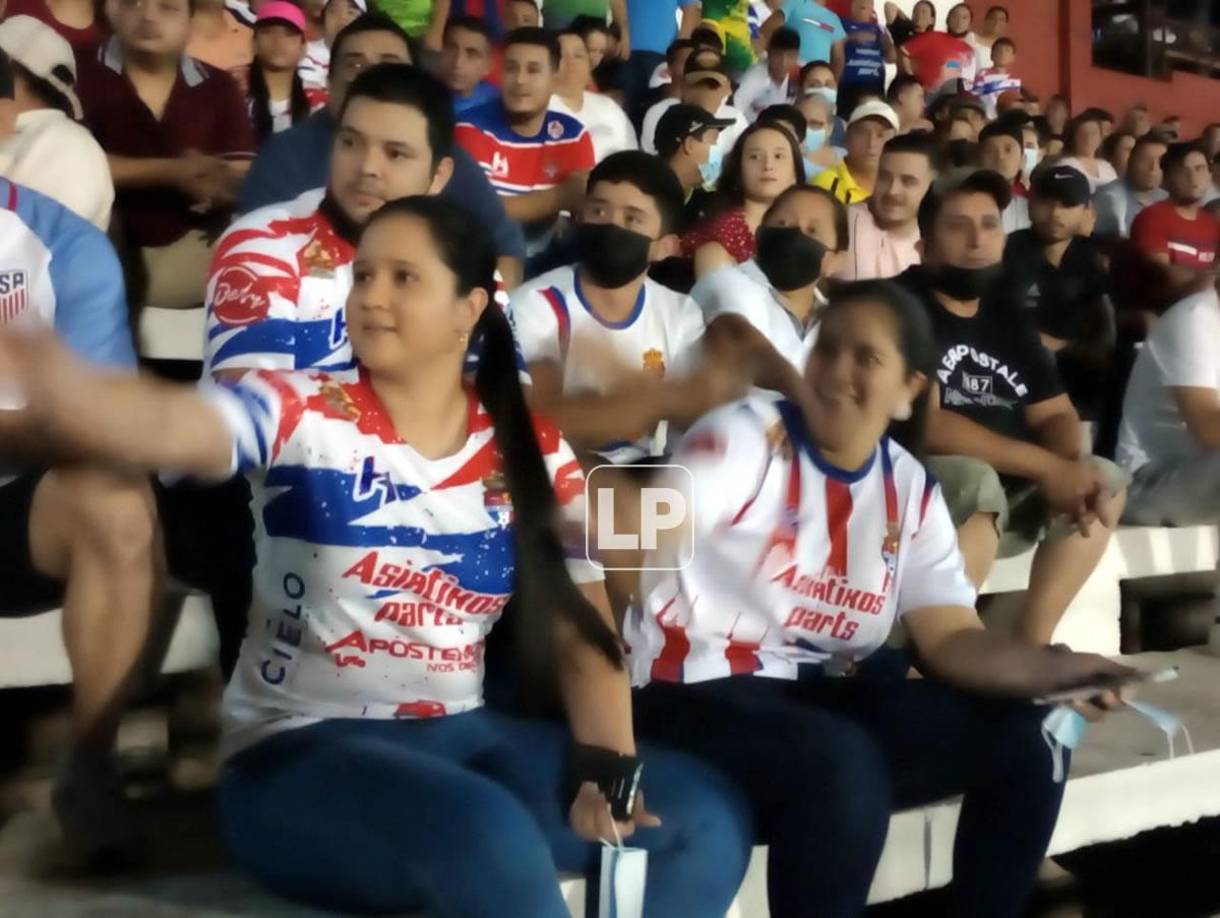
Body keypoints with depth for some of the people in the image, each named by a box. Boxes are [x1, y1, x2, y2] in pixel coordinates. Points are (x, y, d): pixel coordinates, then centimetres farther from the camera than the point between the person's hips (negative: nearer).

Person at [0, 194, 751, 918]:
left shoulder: (534, 454, 5)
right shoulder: (299, 415, -5)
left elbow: (580, 629, 3)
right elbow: (160, 425, -24)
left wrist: (607, 766, -14)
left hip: (463, 738, 5)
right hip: (301, 748, -4)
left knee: (706, 818, -9)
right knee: (489, 835, -35)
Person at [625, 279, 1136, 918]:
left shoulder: (911, 493, 7)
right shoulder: (746, 436, -10)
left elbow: (951, 637, 1)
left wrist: (1056, 669, -16)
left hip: (825, 696, 6)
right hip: (698, 692, -6)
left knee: (1017, 738, -5)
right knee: (843, 766, -35)